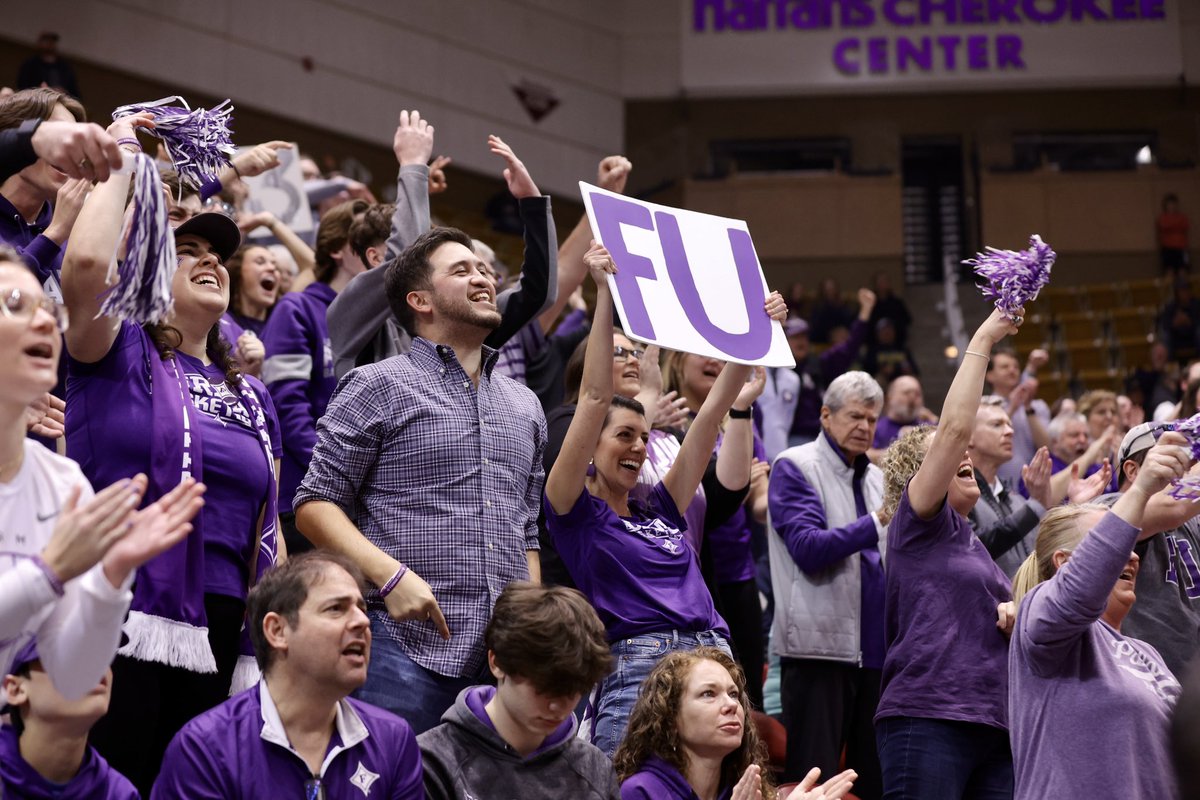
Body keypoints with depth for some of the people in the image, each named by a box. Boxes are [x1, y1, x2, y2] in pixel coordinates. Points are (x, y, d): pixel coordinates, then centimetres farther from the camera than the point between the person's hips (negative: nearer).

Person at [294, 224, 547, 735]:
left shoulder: (524, 406, 20)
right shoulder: (380, 386, 2)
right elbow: (314, 505, -3)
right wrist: (391, 574, -16)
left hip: (508, 657, 5)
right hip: (409, 647, -5)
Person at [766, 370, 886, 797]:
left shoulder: (875, 477, 19)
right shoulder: (795, 466, -1)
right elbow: (807, 547, -13)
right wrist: (876, 523, -21)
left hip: (876, 646, 7)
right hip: (820, 644, -7)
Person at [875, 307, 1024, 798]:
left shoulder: (973, 544, 23)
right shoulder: (916, 525, 1)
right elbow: (955, 427, -9)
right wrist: (983, 340, -5)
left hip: (994, 726, 8)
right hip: (927, 721, -8)